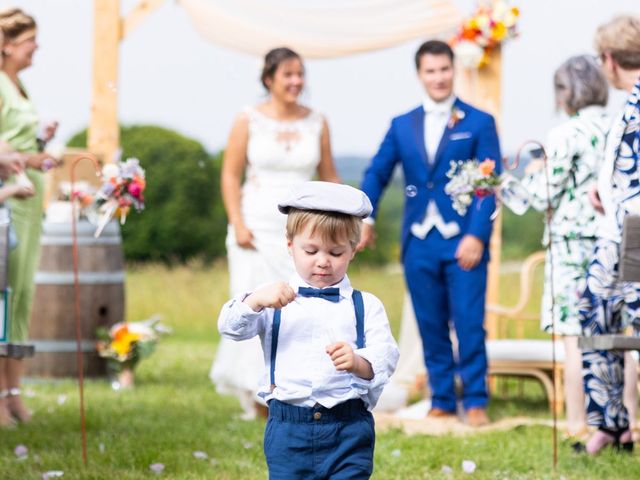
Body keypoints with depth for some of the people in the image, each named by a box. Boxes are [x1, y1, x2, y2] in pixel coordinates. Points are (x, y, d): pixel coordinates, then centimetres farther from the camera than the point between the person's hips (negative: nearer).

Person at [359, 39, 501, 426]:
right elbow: (377, 174, 17)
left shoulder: (479, 123, 1)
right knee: (431, 326, 7)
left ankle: (476, 401, 2)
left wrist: (477, 235, -14)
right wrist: (364, 218, 1)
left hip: (464, 241, -3)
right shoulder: (402, 126, 11)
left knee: (469, 323, -6)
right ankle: (442, 401, 15)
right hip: (419, 243, 4)